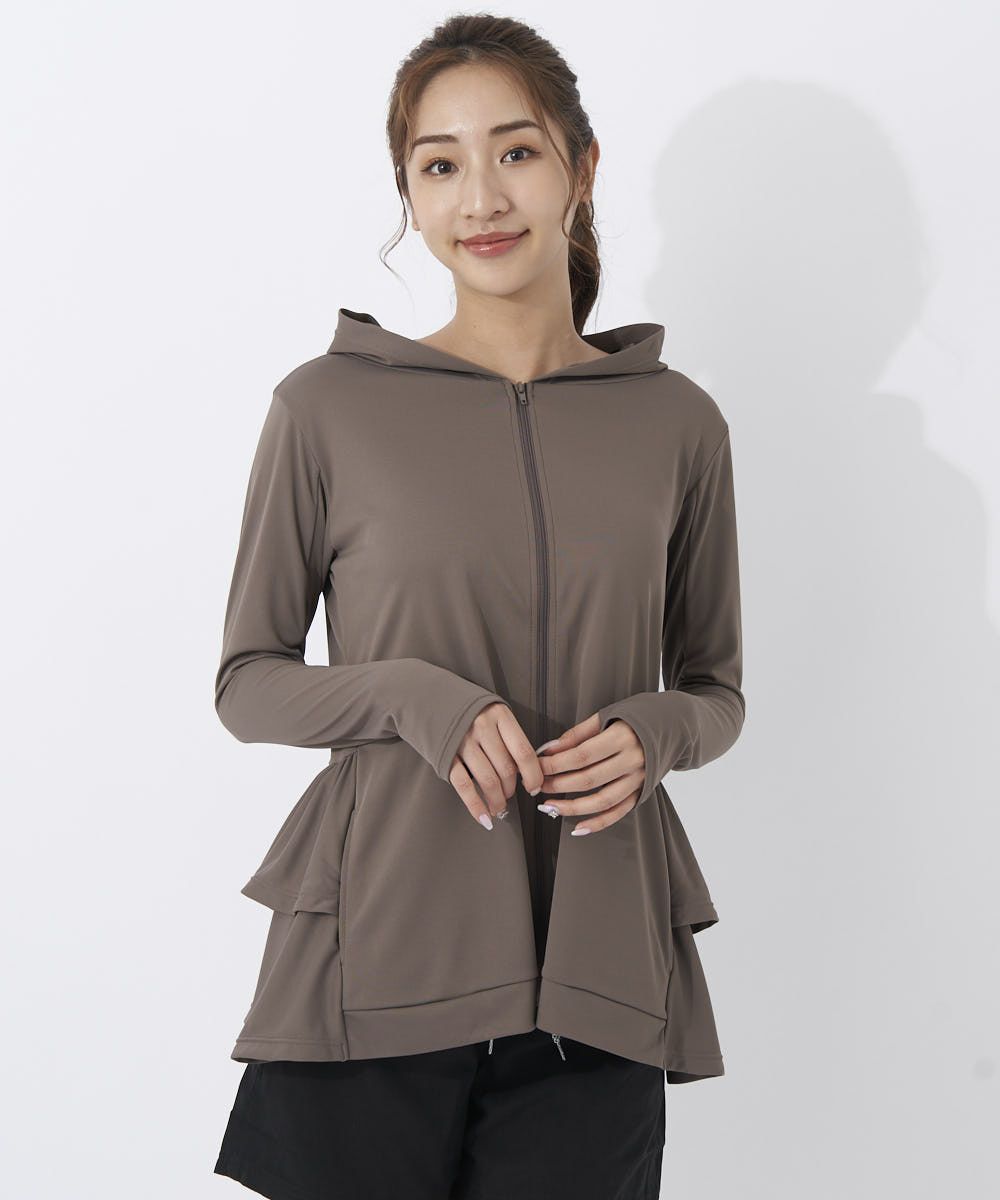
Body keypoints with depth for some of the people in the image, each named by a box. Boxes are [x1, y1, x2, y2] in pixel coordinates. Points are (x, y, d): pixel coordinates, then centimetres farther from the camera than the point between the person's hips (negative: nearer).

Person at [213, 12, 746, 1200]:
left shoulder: (676, 422, 6)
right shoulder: (329, 407, -1)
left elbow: (717, 688, 15)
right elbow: (246, 681, 5)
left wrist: (652, 731, -7)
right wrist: (412, 697, -14)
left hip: (595, 976, 2)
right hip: (373, 963, -1)